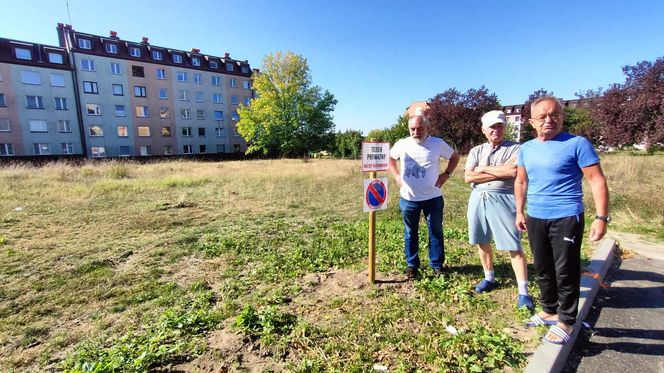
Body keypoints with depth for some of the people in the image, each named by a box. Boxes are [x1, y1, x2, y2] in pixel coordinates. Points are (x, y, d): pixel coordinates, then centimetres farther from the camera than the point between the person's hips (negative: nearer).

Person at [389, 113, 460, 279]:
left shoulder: (438, 144, -5)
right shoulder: (401, 144, -3)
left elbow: (455, 156, 11)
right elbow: (390, 158, 16)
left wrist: (446, 174, -1)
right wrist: (396, 175, 3)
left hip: (433, 198, 0)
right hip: (408, 198, 1)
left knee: (436, 232, 11)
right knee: (410, 233, 11)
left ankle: (437, 264, 28)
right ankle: (412, 264, 26)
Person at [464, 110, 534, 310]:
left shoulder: (516, 148, 0)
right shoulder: (476, 151, 10)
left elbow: (514, 171, -19)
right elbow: (468, 177, -3)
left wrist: (484, 169, -7)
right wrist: (501, 172, -8)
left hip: (503, 199, -4)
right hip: (478, 199, 5)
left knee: (514, 247, -3)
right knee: (482, 242, 13)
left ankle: (523, 291, 7)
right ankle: (489, 278, 31)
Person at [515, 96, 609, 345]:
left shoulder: (577, 144, -7)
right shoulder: (526, 149, 8)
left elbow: (597, 180, -8)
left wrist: (601, 217, -14)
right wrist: (519, 212, 14)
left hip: (566, 218, -5)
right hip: (535, 219, 5)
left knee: (566, 273, 4)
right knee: (543, 270, 16)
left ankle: (566, 322, 21)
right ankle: (549, 311, 34)